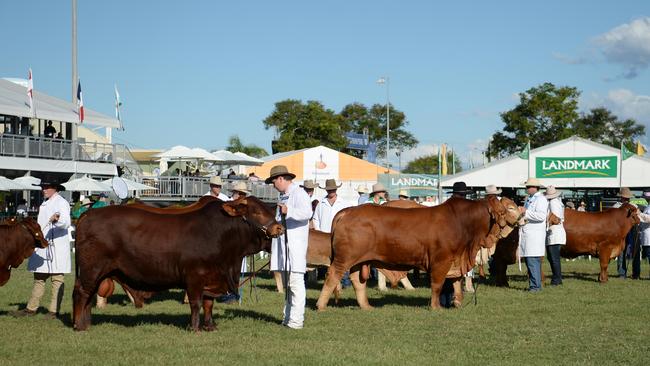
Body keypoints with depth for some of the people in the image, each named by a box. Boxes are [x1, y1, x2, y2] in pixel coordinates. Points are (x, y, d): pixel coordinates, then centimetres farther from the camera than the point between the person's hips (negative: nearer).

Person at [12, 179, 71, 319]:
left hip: (56, 246, -9)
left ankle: (54, 310, 0)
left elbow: (66, 222, -22)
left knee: (57, 278, -3)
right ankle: (31, 308, 17)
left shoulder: (61, 203, -7)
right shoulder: (44, 204, 19)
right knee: (39, 277, 12)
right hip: (42, 246, 9)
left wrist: (58, 220, -42)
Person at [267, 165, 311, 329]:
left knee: (296, 282, -11)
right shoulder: (283, 196, 21)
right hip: (282, 245, 9)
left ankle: (296, 320, -11)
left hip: (295, 244, -9)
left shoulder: (299, 194, -7)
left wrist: (289, 211, -36)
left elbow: (307, 212, -25)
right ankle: (288, 317, 17)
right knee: (286, 283, 12)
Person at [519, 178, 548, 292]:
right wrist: (521, 212, 12)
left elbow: (541, 216, -20)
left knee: (533, 261, -12)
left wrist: (526, 212, -16)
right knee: (529, 261, 10)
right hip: (526, 234, 9)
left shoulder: (541, 199, -7)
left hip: (535, 234, -9)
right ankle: (533, 285, 15)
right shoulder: (528, 199, 21)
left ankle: (536, 285, -9)